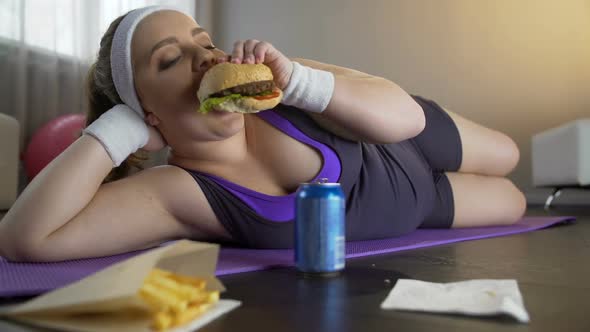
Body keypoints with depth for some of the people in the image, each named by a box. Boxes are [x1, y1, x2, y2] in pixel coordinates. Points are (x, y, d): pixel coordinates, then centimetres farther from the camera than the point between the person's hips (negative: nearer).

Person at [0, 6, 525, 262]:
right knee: (511, 203, 23)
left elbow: (407, 116, -31)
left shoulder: (270, 81, -31)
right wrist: (120, 125, -40)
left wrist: (294, 79, -46)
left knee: (505, 156, 28)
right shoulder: (176, 193, -33)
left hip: (409, 155, 1)